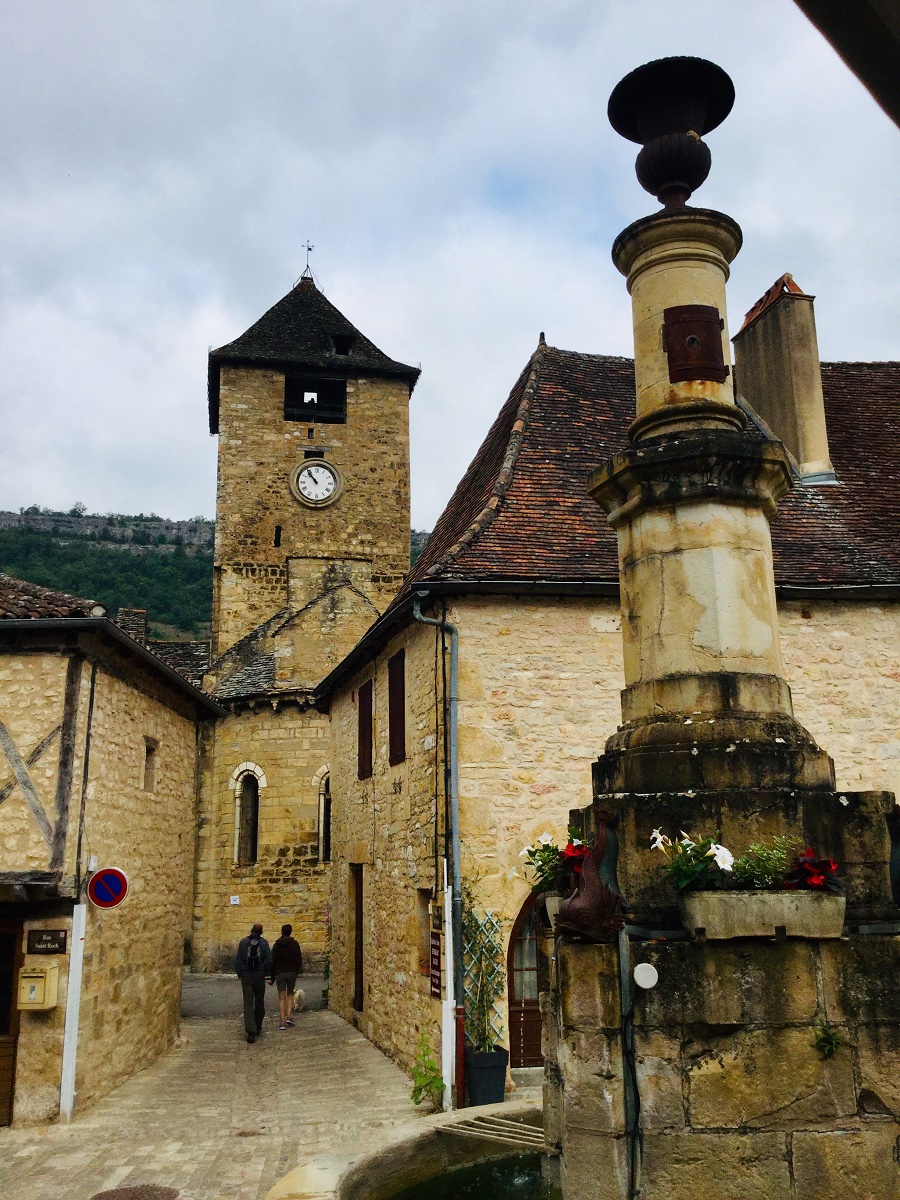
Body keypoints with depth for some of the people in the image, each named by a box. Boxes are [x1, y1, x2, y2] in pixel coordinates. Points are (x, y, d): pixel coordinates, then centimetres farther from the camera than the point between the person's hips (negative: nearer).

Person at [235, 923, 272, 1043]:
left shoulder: (243, 942, -2)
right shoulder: (264, 943, -3)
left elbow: (238, 959, -4)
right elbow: (269, 960, -7)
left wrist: (239, 973, 9)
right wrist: (266, 972, 9)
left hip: (246, 977, 0)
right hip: (259, 977, 1)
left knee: (248, 1004, -2)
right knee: (259, 1002, 17)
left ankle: (251, 1031, -13)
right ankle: (258, 1027, 28)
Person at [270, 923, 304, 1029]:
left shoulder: (276, 945, 2)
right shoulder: (294, 944, -2)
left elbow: (273, 962, 2)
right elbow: (298, 959, -5)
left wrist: (272, 977, 7)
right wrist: (298, 972, 8)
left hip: (279, 973, 0)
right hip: (292, 972, 0)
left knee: (281, 998, 4)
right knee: (290, 995, 16)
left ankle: (282, 1022, -1)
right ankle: (288, 1017, 2)